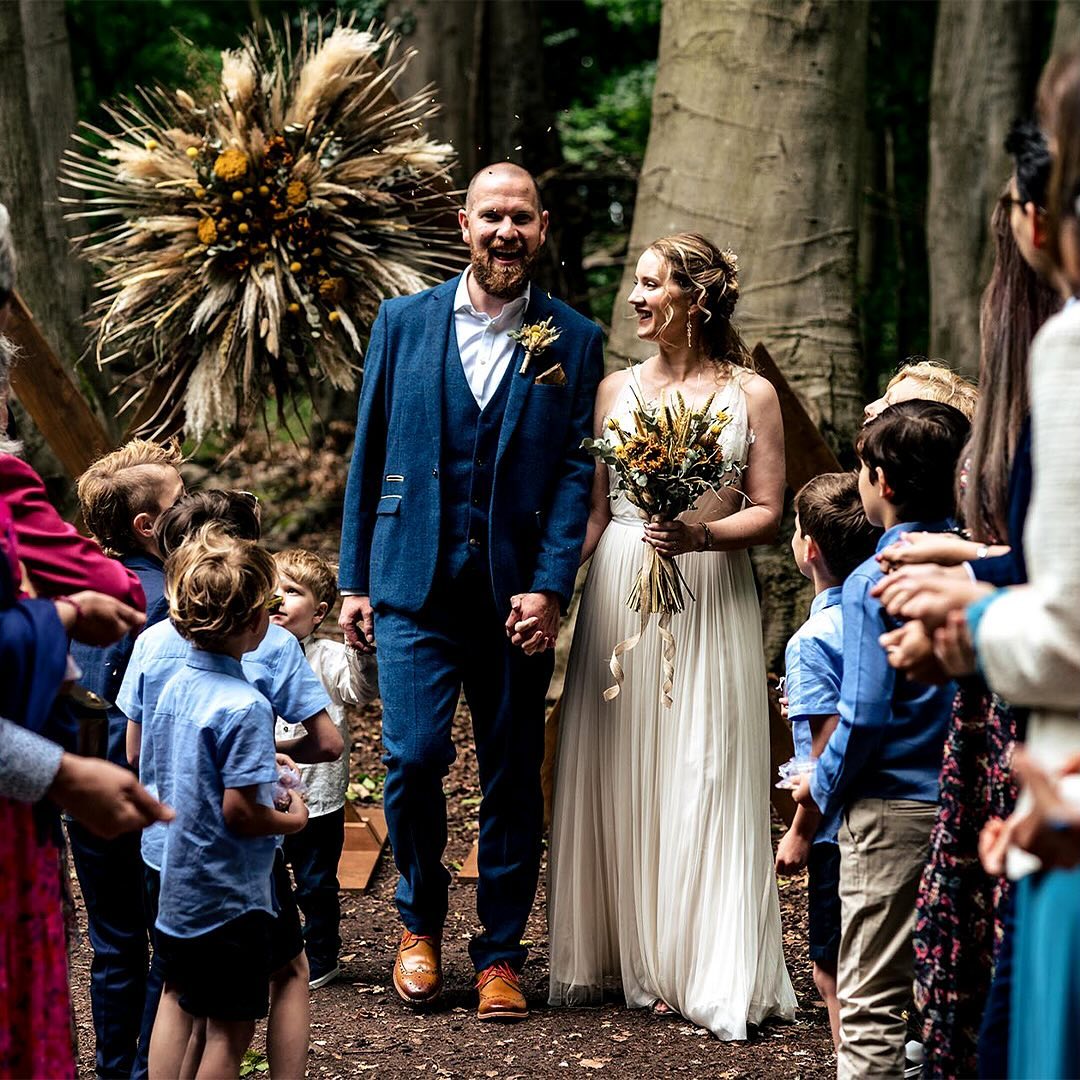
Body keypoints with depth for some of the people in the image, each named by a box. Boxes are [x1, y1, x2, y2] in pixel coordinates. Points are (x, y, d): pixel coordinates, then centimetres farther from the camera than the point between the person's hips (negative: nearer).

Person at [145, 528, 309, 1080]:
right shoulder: (245, 707, -24)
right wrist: (292, 818, -5)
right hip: (229, 896, -8)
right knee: (229, 1027, 5)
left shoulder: (175, 686, 1)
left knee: (178, 998, 21)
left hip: (174, 884, 8)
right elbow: (239, 811, -24)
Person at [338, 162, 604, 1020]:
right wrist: (354, 580, 5)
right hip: (415, 584, 0)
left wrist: (551, 588, -10)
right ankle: (420, 922, 16)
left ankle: (501, 956, 18)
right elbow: (368, 456, 9)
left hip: (517, 593, 0)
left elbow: (576, 472, 0)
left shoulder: (574, 342, 5)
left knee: (514, 776, 5)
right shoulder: (404, 322, 7)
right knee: (414, 756, -9)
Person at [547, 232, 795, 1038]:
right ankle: (623, 956, 17)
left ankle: (712, 972, 8)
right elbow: (592, 508, 9)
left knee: (703, 777, -1)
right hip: (619, 593, 3)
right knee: (616, 774, 5)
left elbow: (768, 513, -2)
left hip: (711, 599, -3)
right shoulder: (616, 389, 8)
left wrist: (701, 535, -19)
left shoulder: (751, 394, -1)